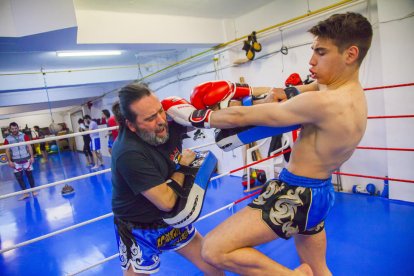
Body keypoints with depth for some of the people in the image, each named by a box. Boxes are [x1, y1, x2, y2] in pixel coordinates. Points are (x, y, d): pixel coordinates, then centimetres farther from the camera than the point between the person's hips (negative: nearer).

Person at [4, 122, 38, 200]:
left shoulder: (24, 136, -1)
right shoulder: (7, 139, -1)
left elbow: (29, 146, -1)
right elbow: (7, 151, 2)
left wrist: (32, 156, -7)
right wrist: (10, 161, -5)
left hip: (26, 159, -1)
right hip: (16, 162, 1)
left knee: (30, 175, 6)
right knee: (19, 177, 2)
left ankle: (33, 191, 18)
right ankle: (25, 193, 13)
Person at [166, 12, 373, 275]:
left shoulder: (325, 102, -25)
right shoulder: (351, 92, 5)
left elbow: (241, 117, -23)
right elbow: (285, 94, 8)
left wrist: (188, 115, -11)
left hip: (297, 194, -10)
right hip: (319, 192, 10)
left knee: (214, 250, -14)